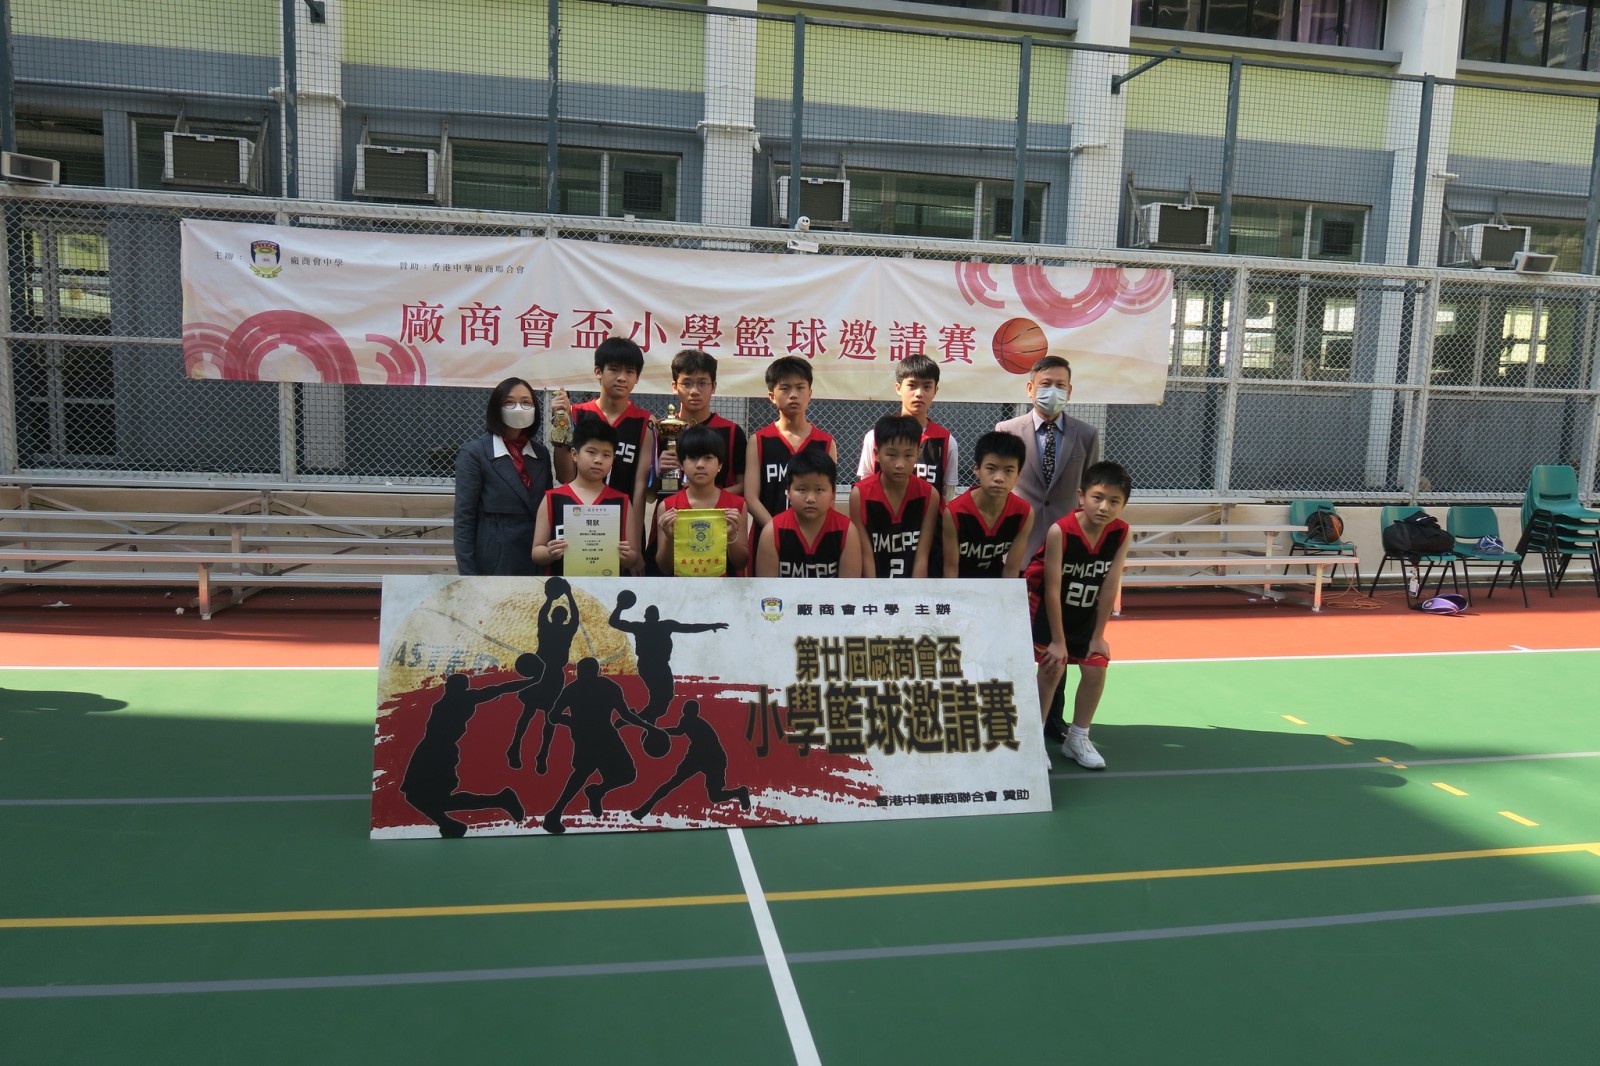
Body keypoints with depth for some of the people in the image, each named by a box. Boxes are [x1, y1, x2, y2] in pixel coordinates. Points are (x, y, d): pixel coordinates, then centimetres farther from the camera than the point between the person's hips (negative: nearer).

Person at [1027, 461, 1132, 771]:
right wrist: (1058, 641, -20)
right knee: (1053, 667, -12)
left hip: (1086, 613, 5)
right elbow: (1052, 589, -24)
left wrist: (1098, 636, -9)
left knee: (1096, 670, 2)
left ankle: (1078, 738, 21)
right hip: (1047, 608, -4)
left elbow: (1110, 587, -13)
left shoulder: (1121, 533, -18)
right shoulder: (1060, 532, -30)